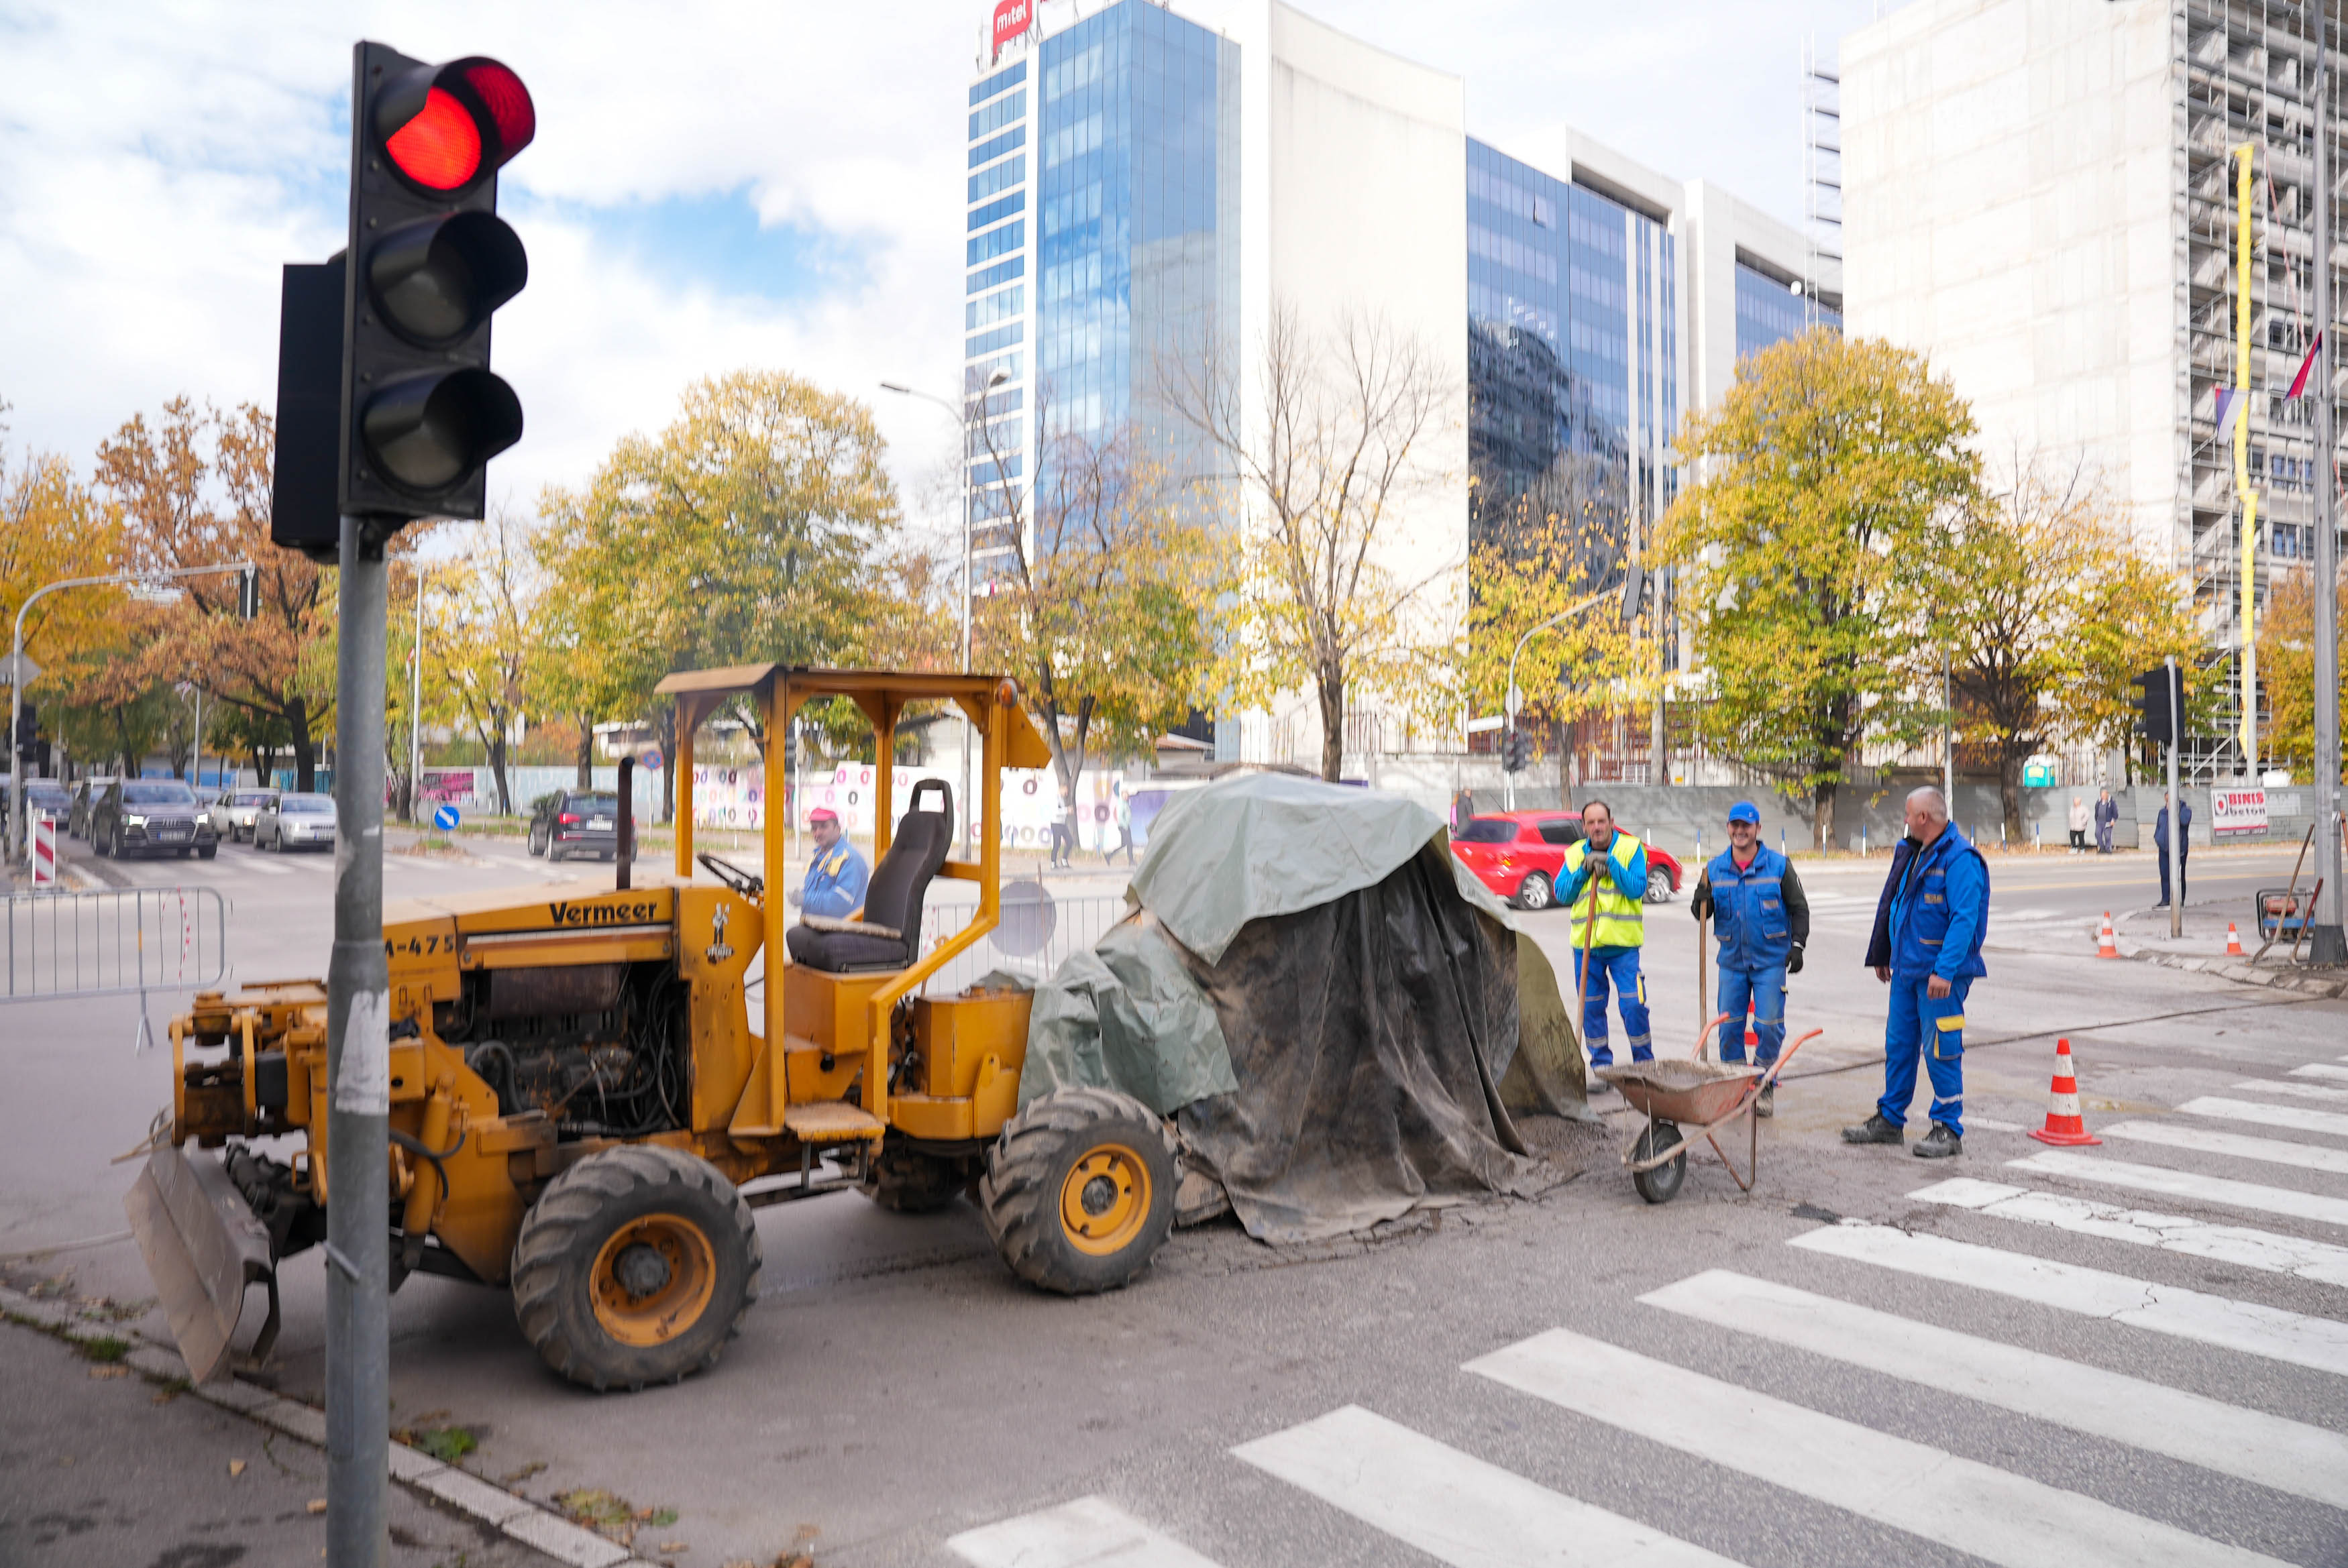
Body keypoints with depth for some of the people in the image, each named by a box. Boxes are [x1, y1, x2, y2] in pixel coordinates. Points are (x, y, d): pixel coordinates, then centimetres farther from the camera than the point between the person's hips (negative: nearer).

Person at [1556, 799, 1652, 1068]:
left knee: (1633, 1005, -7)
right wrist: (1584, 870, -11)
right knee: (1591, 1008, 7)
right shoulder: (1575, 854, 7)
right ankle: (1601, 1064, 19)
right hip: (1586, 944, 3)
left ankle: (1645, 1063, 10)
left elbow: (1638, 888, -13)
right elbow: (1562, 895, 0)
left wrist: (1610, 863, -18)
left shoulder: (1631, 849, -1)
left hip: (1623, 944, -3)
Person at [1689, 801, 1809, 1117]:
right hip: (1732, 959, 3)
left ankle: (1764, 1086, 10)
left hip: (1771, 958, -2)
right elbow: (1701, 913, 9)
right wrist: (1702, 900, -14)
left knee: (1769, 1025, -5)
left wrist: (1797, 945, -5)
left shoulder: (1779, 865, -2)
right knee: (1729, 1025, 3)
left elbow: (1799, 908, 4)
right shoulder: (1715, 868, 5)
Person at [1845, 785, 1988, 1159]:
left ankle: (1949, 1129, 10)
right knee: (1899, 1044, 15)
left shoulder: (1959, 858, -15)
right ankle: (1890, 1120, 25)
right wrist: (1880, 955, 24)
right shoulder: (1909, 851, 13)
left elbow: (1965, 918, -22)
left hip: (1940, 975, -9)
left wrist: (1945, 970, -27)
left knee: (1941, 1050, -3)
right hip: (1906, 968, 9)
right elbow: (1889, 905, 21)